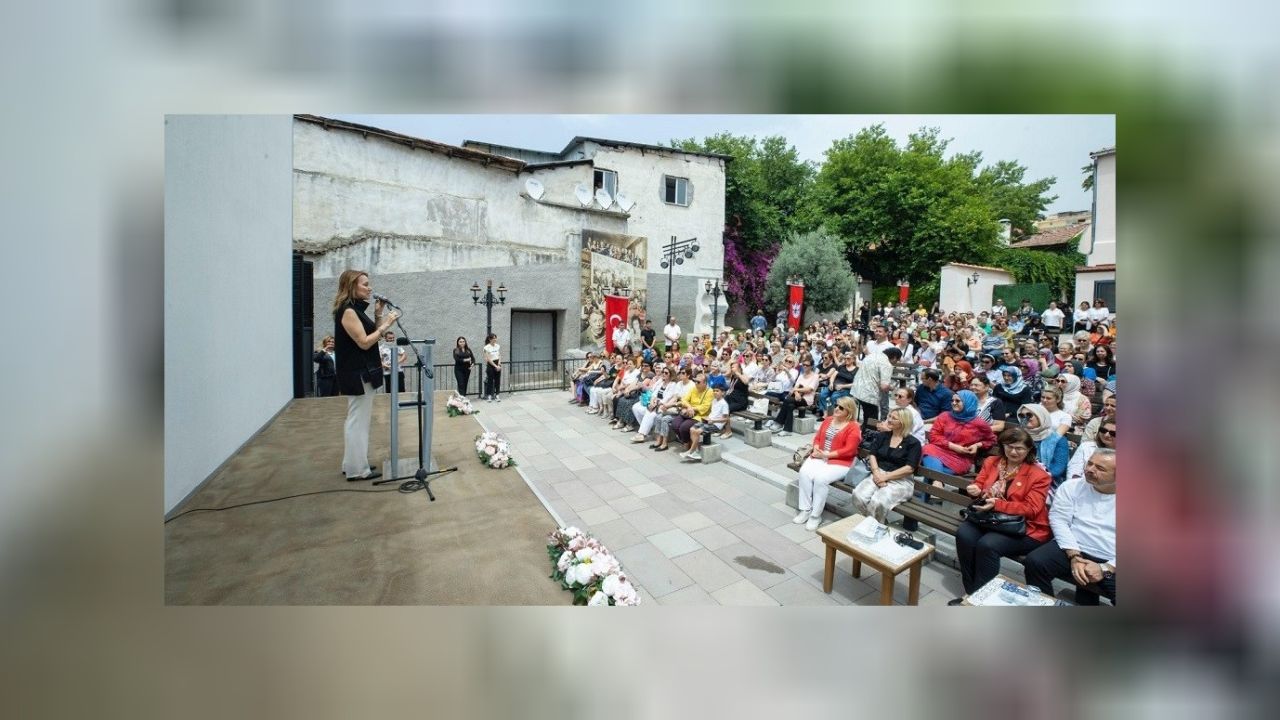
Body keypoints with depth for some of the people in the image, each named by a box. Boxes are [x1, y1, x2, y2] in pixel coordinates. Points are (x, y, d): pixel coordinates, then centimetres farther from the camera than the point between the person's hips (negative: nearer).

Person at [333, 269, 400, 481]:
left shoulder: (356, 309, 12)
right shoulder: (347, 311, -15)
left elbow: (371, 336, 16)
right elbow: (364, 342, -20)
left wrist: (378, 314, 6)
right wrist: (386, 324, -17)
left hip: (362, 372, 10)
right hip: (357, 374, -10)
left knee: (358, 419, 16)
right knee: (358, 420, -3)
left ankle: (354, 464, 26)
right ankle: (357, 469, 5)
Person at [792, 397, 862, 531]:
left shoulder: (853, 427, -6)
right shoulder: (828, 420, 14)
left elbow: (849, 450, -14)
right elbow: (817, 437, 15)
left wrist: (827, 454, -16)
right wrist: (816, 449, -6)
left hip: (840, 462, -5)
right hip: (819, 457, 6)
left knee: (821, 478, -31)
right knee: (804, 472, -23)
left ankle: (816, 515, -14)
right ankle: (805, 510, -13)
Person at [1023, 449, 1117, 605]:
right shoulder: (1071, 487, 3)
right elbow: (1058, 520, -1)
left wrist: (1106, 568, -13)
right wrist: (1074, 556, -13)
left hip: (1111, 564, -1)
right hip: (1075, 550, 1)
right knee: (1034, 562, -24)